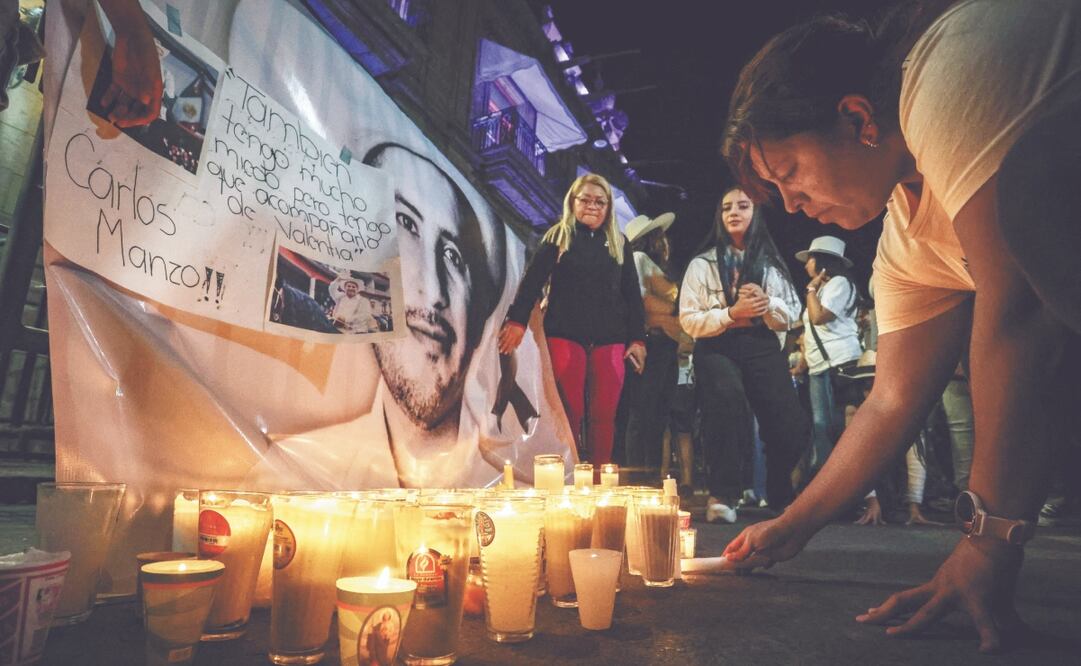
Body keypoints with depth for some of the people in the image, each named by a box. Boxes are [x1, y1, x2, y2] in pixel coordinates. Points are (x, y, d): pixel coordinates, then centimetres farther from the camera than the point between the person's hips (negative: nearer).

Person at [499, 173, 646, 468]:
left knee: (604, 413, 0)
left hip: (610, 338, 3)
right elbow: (532, 280, -1)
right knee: (571, 412, -3)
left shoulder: (619, 242, 15)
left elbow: (632, 293, 13)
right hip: (565, 334, -2)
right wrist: (517, 321, -11)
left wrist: (637, 339, 7)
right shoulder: (558, 237, 7)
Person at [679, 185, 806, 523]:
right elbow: (689, 320, 1)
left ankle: (781, 496, 11)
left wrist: (766, 303, -9)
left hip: (762, 347, 2)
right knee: (728, 401, -33)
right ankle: (723, 495, -23)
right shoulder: (702, 264, 10)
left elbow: (791, 315, 12)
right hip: (717, 347, -2)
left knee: (788, 419, -16)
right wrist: (731, 313, -14)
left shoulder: (771, 264, 18)